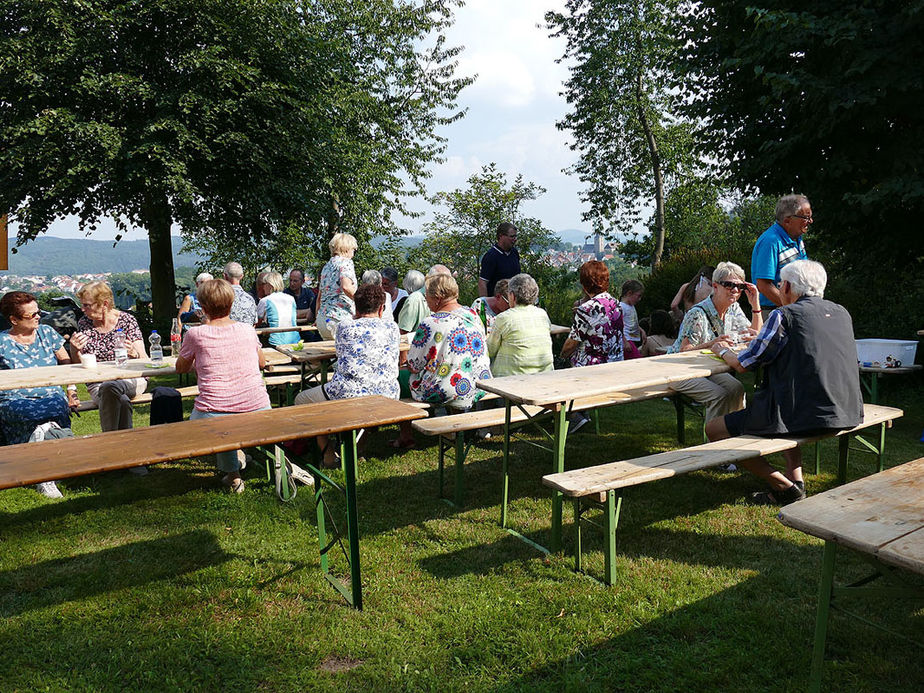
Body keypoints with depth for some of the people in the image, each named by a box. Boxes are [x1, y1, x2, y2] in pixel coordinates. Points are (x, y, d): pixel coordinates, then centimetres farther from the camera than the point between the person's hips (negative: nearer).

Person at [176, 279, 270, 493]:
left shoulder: (196, 334, 1)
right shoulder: (248, 330, 8)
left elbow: (181, 368, 20)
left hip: (214, 416, -3)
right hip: (258, 412, 3)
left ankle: (232, 472, 11)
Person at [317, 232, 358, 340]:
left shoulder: (326, 266, 19)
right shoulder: (346, 262, -4)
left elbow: (319, 297, 25)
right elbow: (346, 287, -22)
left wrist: (318, 316, 32)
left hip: (322, 318, 8)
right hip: (339, 318, -8)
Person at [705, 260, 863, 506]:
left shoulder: (785, 315, -7)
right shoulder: (841, 312, 13)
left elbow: (742, 364, -4)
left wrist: (724, 351, 18)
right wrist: (765, 338, 37)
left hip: (806, 417, -8)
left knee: (714, 429, 3)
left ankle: (785, 487, 0)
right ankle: (795, 475, 24)